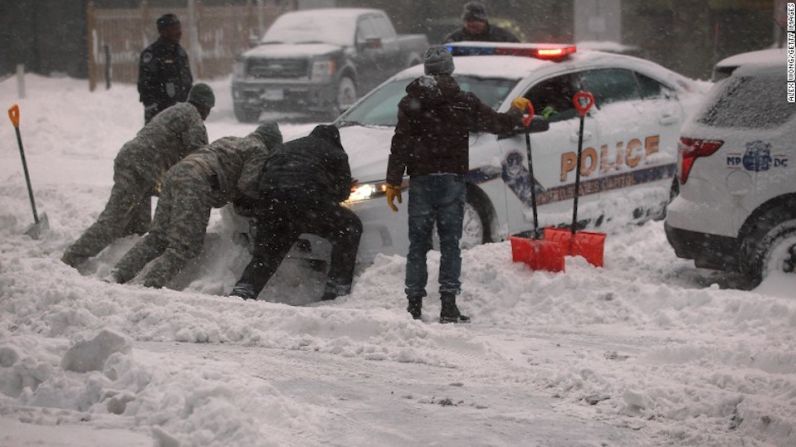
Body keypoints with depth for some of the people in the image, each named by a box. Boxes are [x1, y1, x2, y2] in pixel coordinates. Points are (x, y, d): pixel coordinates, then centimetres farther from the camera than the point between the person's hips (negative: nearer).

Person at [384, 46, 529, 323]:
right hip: (452, 179, 0)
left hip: (421, 180, 0)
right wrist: (517, 112, 32)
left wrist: (393, 183, 1)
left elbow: (399, 146, -1)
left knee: (418, 244, 4)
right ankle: (448, 307, -1)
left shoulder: (411, 103, 3)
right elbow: (499, 124, 11)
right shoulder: (464, 103, 3)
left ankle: (414, 306, 2)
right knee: (450, 244, 3)